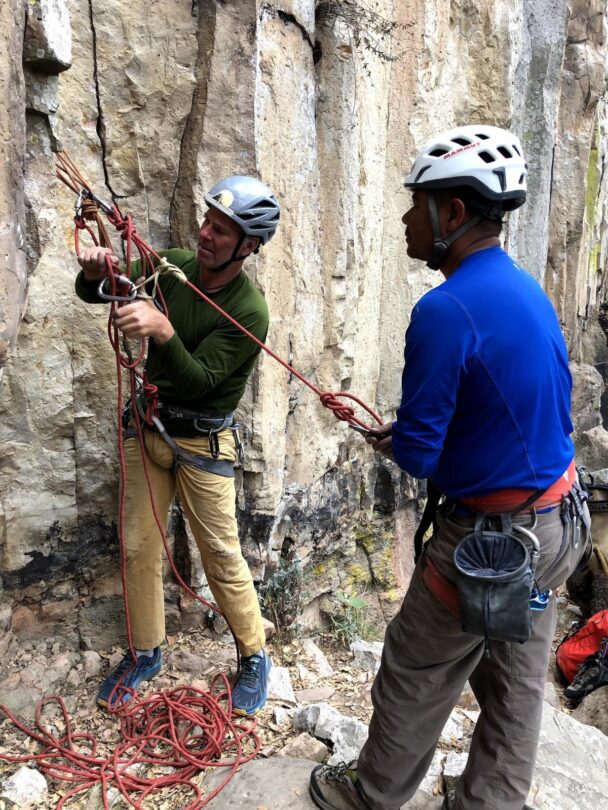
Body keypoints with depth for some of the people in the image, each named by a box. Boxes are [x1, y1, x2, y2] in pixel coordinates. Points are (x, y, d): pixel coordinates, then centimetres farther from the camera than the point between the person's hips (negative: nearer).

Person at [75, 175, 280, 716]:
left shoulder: (249, 312, -21)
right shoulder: (174, 267, -5)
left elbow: (197, 381, -26)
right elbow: (93, 294, 2)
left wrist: (163, 331, -42)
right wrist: (95, 272, -21)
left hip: (203, 443, -5)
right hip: (148, 426, 5)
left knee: (223, 557, 3)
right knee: (138, 548, 12)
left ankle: (255, 657, 26)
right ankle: (146, 652, 32)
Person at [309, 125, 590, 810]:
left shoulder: (446, 309, -24)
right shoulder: (528, 290, 4)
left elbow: (417, 456, -22)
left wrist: (392, 443, 2)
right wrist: (412, 433, 9)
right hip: (559, 521, 8)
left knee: (414, 680, 15)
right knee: (516, 685, 22)